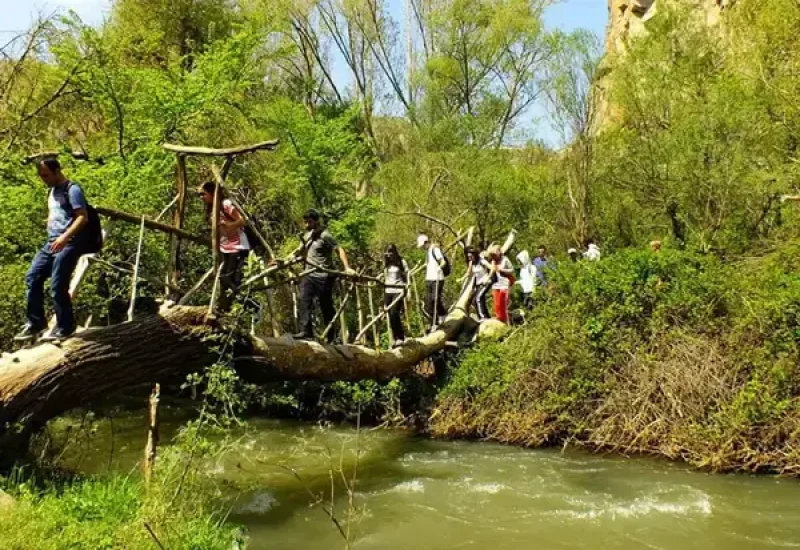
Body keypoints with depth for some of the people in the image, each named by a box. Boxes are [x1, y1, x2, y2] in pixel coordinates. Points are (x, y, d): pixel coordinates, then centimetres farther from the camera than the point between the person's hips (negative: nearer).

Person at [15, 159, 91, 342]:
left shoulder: (72, 189, -8)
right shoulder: (52, 191, 20)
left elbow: (83, 217, -16)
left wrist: (65, 237, -25)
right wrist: (51, 232, 16)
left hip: (69, 243, -9)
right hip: (52, 242, 9)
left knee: (57, 285, -11)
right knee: (32, 277, 3)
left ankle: (64, 328, 1)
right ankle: (35, 322, 10)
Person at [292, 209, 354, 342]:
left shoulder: (325, 235, -10)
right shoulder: (308, 235, 13)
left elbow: (339, 250, -16)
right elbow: (300, 251, 25)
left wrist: (347, 267, -28)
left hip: (324, 276, -7)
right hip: (309, 275, 7)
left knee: (326, 306, 1)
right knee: (304, 301, -11)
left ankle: (331, 336, 14)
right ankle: (306, 331, -16)